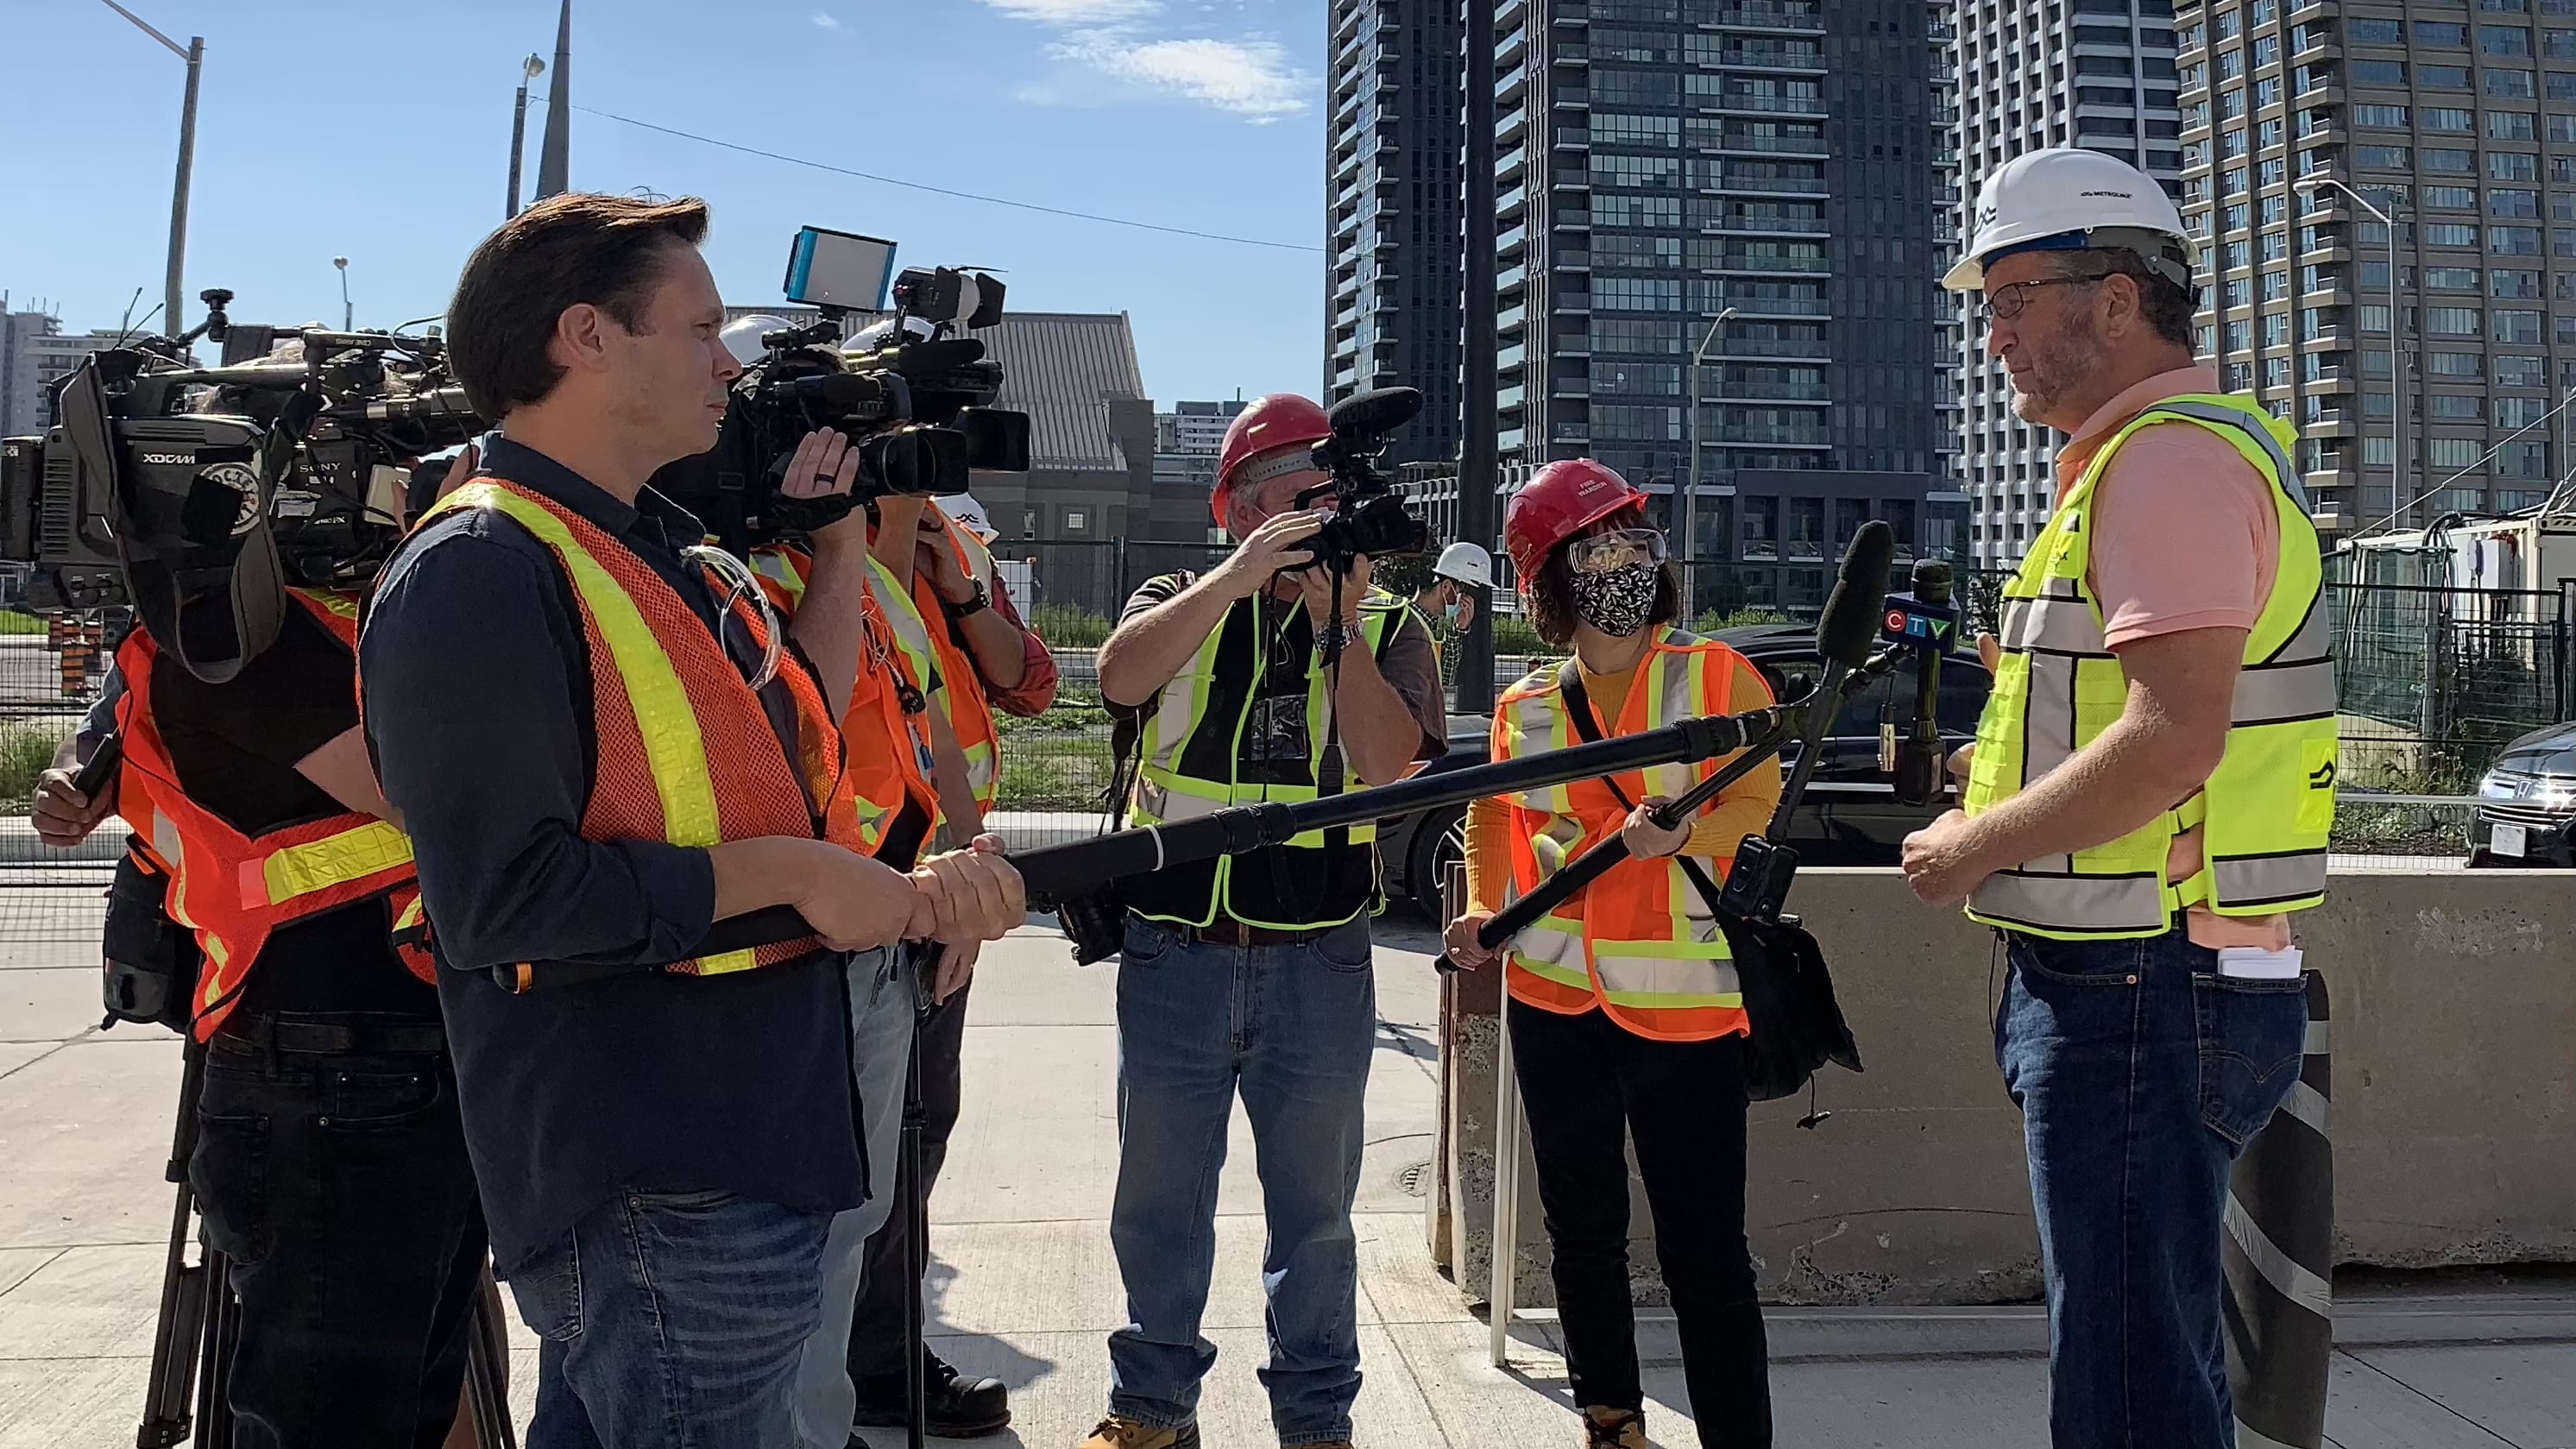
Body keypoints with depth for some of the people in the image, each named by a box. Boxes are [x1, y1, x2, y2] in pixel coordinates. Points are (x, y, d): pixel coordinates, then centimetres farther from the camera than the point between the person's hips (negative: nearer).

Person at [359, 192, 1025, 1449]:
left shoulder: (673, 554, 13)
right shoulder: (478, 571, -16)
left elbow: (791, 751, 20)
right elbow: (504, 896, -23)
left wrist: (838, 543, 13)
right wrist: (788, 871, -17)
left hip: (751, 1148, 9)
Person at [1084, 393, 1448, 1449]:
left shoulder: (1389, 628, 5)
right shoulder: (1181, 605, 6)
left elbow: (1388, 761, -12)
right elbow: (1122, 674, -17)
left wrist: (1337, 619, -15)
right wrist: (1241, 575, -22)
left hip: (1319, 965, 0)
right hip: (1173, 957, 1)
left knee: (1313, 1206, 13)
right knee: (1159, 1199, 14)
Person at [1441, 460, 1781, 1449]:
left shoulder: (1716, 677, -1)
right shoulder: (1523, 710, 7)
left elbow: (1756, 800, -6)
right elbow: (1493, 822, 19)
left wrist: (1684, 827, -25)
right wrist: (1482, 913, 3)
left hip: (1685, 1003, -3)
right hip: (1554, 999, 4)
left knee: (1705, 1254, -4)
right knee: (1583, 1230, 16)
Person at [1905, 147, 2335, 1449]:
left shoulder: (2172, 458, -15)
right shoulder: (2141, 455, 18)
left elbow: (2172, 740, -26)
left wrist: (1976, 847, -15)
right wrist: (2001, 772, 13)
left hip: (2141, 998, -11)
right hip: (2142, 985, 11)